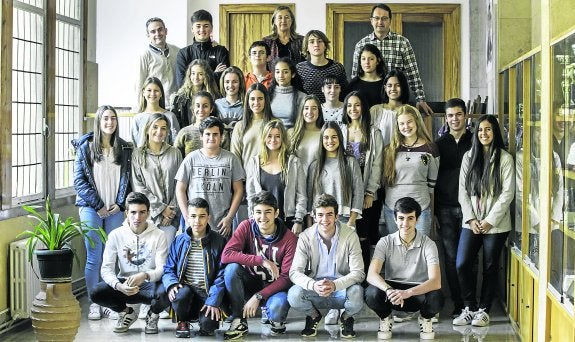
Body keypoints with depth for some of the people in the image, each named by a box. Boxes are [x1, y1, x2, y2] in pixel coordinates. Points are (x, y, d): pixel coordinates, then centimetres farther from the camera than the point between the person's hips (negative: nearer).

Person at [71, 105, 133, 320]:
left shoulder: (124, 148, 9)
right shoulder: (86, 147, 2)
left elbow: (127, 179, 10)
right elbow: (79, 180, -2)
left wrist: (120, 204, -4)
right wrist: (98, 206, -8)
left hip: (115, 210, 2)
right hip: (91, 209, -2)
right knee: (94, 257, -2)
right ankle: (94, 303, 6)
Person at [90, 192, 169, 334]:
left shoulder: (158, 235, -5)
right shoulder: (116, 235, -2)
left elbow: (162, 269, -12)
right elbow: (106, 269, -7)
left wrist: (144, 276, -35)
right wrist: (118, 285, -29)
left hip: (150, 284, -2)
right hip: (124, 284, 2)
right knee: (96, 293, -26)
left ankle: (153, 315, 3)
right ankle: (127, 312, 6)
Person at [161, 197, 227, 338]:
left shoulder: (218, 242, 1)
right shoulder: (179, 241, 8)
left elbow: (221, 275, -5)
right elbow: (168, 269, 7)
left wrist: (213, 301, -17)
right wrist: (171, 284, -16)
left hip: (207, 294, -1)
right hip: (186, 288, 2)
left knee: (208, 324, -28)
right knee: (182, 293, -35)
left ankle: (205, 325, 14)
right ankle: (183, 321, 1)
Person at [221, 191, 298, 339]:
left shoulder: (289, 238, -14)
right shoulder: (246, 227, -10)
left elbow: (286, 277, -15)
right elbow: (226, 255, -23)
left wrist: (258, 297, -24)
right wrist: (261, 261, -31)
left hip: (273, 286, -2)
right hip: (249, 283, 3)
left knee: (278, 308, -36)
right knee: (232, 268, -28)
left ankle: (277, 321, 4)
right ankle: (239, 321, -14)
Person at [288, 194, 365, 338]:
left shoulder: (350, 236, -10)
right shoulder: (305, 237, -7)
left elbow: (358, 272, -14)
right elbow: (295, 272, -12)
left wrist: (334, 285, -33)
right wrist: (313, 285, -33)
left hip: (342, 288, -1)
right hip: (314, 290, 1)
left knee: (356, 293, -35)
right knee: (294, 295, -30)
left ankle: (346, 318, 4)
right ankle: (314, 316, 7)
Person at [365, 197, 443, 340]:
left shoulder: (428, 244, -11)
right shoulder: (386, 242, -7)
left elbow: (436, 282, -23)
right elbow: (371, 275, -18)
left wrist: (407, 292, -39)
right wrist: (389, 290, -40)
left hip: (418, 292, 0)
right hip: (392, 288, 0)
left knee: (436, 298, -34)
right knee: (372, 293, -33)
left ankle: (425, 318, 4)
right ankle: (385, 318, 3)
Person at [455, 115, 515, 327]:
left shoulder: (505, 159, -3)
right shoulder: (469, 157, 8)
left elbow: (508, 193, -7)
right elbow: (463, 191, 6)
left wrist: (490, 220, -12)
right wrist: (471, 219, -5)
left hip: (496, 224, -3)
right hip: (471, 222, 3)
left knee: (490, 267, 5)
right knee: (462, 265, -6)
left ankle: (484, 310, 17)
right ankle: (470, 308, 9)